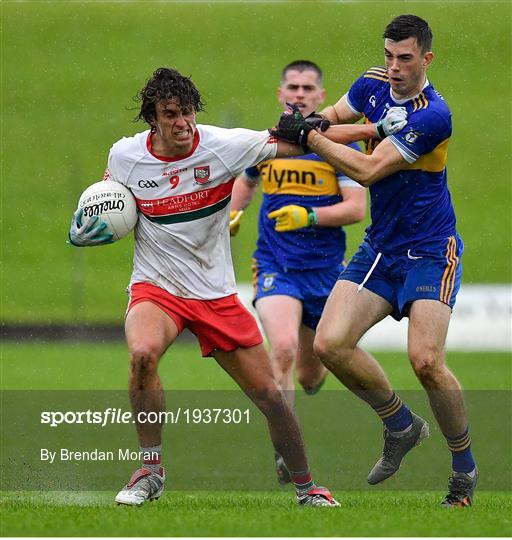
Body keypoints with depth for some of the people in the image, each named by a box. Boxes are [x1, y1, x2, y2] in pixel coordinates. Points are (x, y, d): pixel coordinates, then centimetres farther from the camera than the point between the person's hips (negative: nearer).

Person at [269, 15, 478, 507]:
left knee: (425, 359, -22)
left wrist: (307, 136, -16)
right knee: (330, 343, -10)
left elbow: (368, 169, -21)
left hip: (429, 250, -7)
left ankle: (464, 467, -1)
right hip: (379, 248, 7)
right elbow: (335, 115, 21)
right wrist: (310, 120, -2)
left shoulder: (432, 115, -21)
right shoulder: (373, 83, 3)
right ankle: (401, 426, 12)